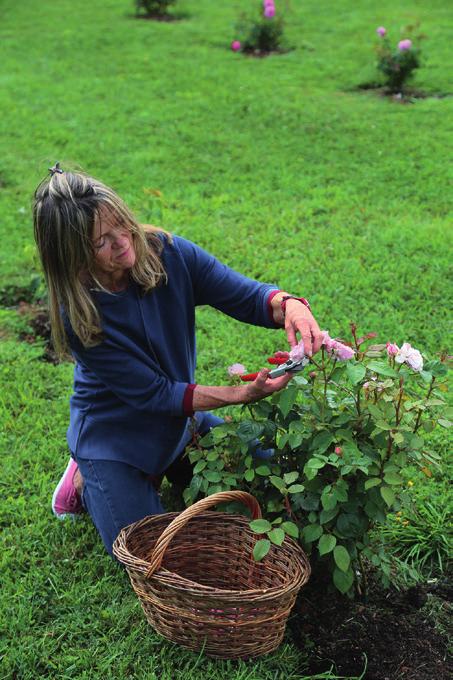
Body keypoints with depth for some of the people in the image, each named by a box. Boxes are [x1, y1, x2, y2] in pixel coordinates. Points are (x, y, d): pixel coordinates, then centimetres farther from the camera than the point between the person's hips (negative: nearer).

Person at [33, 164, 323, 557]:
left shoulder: (167, 252, -18)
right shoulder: (78, 314, -27)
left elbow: (247, 296, -15)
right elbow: (153, 393, -25)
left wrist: (289, 306, -40)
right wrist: (241, 395, -36)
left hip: (180, 419, 5)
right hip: (116, 432, -4)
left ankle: (169, 468, 21)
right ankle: (87, 480, 16)